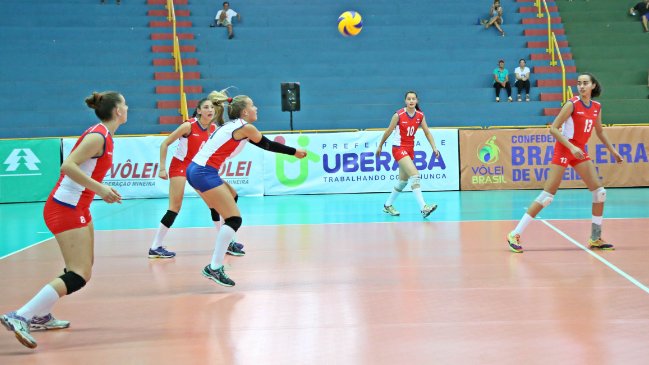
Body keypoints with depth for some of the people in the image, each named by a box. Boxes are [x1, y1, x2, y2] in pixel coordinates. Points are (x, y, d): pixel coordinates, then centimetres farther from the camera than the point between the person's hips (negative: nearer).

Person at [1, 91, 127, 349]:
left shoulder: (103, 135, 11)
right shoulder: (98, 136, -17)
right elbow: (68, 165, -27)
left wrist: (101, 190, 14)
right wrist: (98, 188, -26)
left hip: (77, 208, 10)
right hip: (66, 209, -10)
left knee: (82, 269, 19)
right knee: (78, 277, -15)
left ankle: (41, 317, 26)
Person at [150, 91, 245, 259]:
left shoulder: (214, 129, -4)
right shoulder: (189, 126, -19)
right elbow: (164, 144, -14)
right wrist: (162, 168, -16)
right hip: (180, 166, -6)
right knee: (175, 208, -14)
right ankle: (155, 248, -9)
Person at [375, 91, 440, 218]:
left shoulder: (420, 115, 0)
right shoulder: (398, 115, -14)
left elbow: (427, 133, 3)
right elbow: (388, 131, -4)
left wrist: (434, 148, -9)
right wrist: (380, 146, 5)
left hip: (410, 149, 7)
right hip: (399, 148, -7)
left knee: (403, 181, 16)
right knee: (415, 175, -23)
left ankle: (388, 205, 34)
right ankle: (423, 207, -29)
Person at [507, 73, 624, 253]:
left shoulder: (597, 107, 7)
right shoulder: (572, 104, -12)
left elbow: (600, 132, 23)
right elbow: (553, 129, -16)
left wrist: (612, 151, 24)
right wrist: (571, 147, -24)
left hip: (580, 152, 7)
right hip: (564, 150, -7)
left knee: (600, 192, 2)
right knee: (548, 195, -12)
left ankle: (595, 239, 13)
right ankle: (515, 234, -10)